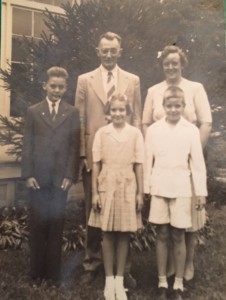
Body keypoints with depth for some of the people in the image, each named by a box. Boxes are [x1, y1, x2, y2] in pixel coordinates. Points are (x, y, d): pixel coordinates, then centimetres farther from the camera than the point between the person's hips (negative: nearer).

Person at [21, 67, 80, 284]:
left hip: (61, 177, 0)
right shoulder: (33, 111, 9)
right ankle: (37, 271, 17)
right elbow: (27, 145, 4)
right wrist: (28, 174, -5)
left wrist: (70, 175, -6)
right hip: (38, 177, 1)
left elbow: (75, 147, 2)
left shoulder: (72, 113, 7)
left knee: (56, 225, 5)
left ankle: (54, 272, 15)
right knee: (38, 224, 5)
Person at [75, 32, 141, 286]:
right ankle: (92, 264, 24)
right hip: (94, 155, 0)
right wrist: (82, 154, -3)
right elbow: (79, 120, 4)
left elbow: (137, 119, 8)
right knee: (93, 211, 8)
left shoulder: (133, 81, 10)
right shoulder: (85, 80, 8)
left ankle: (123, 266, 20)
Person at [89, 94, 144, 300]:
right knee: (108, 235, 6)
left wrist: (140, 193, 0)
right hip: (107, 187, 0)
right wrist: (95, 193, -2)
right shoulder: (101, 133, 1)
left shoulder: (135, 133, -1)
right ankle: (109, 280, 19)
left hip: (128, 188, 0)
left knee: (124, 235, 7)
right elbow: (96, 164, 2)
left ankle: (119, 280, 19)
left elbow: (138, 165, 1)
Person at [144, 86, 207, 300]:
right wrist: (145, 189, 3)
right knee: (162, 235, 7)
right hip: (159, 189, 1)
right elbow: (148, 161, 3)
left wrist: (201, 191, -3)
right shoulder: (153, 130, 1)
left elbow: (197, 162, -1)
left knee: (178, 236, 5)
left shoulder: (191, 130, -1)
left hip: (182, 190, -1)